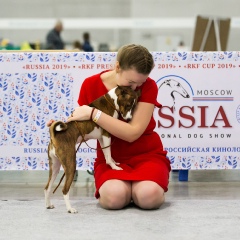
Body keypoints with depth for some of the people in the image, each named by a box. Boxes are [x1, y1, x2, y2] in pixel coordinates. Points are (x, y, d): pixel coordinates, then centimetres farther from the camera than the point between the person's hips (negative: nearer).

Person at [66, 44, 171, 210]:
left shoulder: (148, 86, -12)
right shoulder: (91, 85, -6)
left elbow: (132, 133, -23)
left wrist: (93, 113, -27)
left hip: (146, 155, -1)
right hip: (110, 159, 1)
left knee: (149, 197, -33)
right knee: (114, 197, -33)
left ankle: (136, 188, 4)